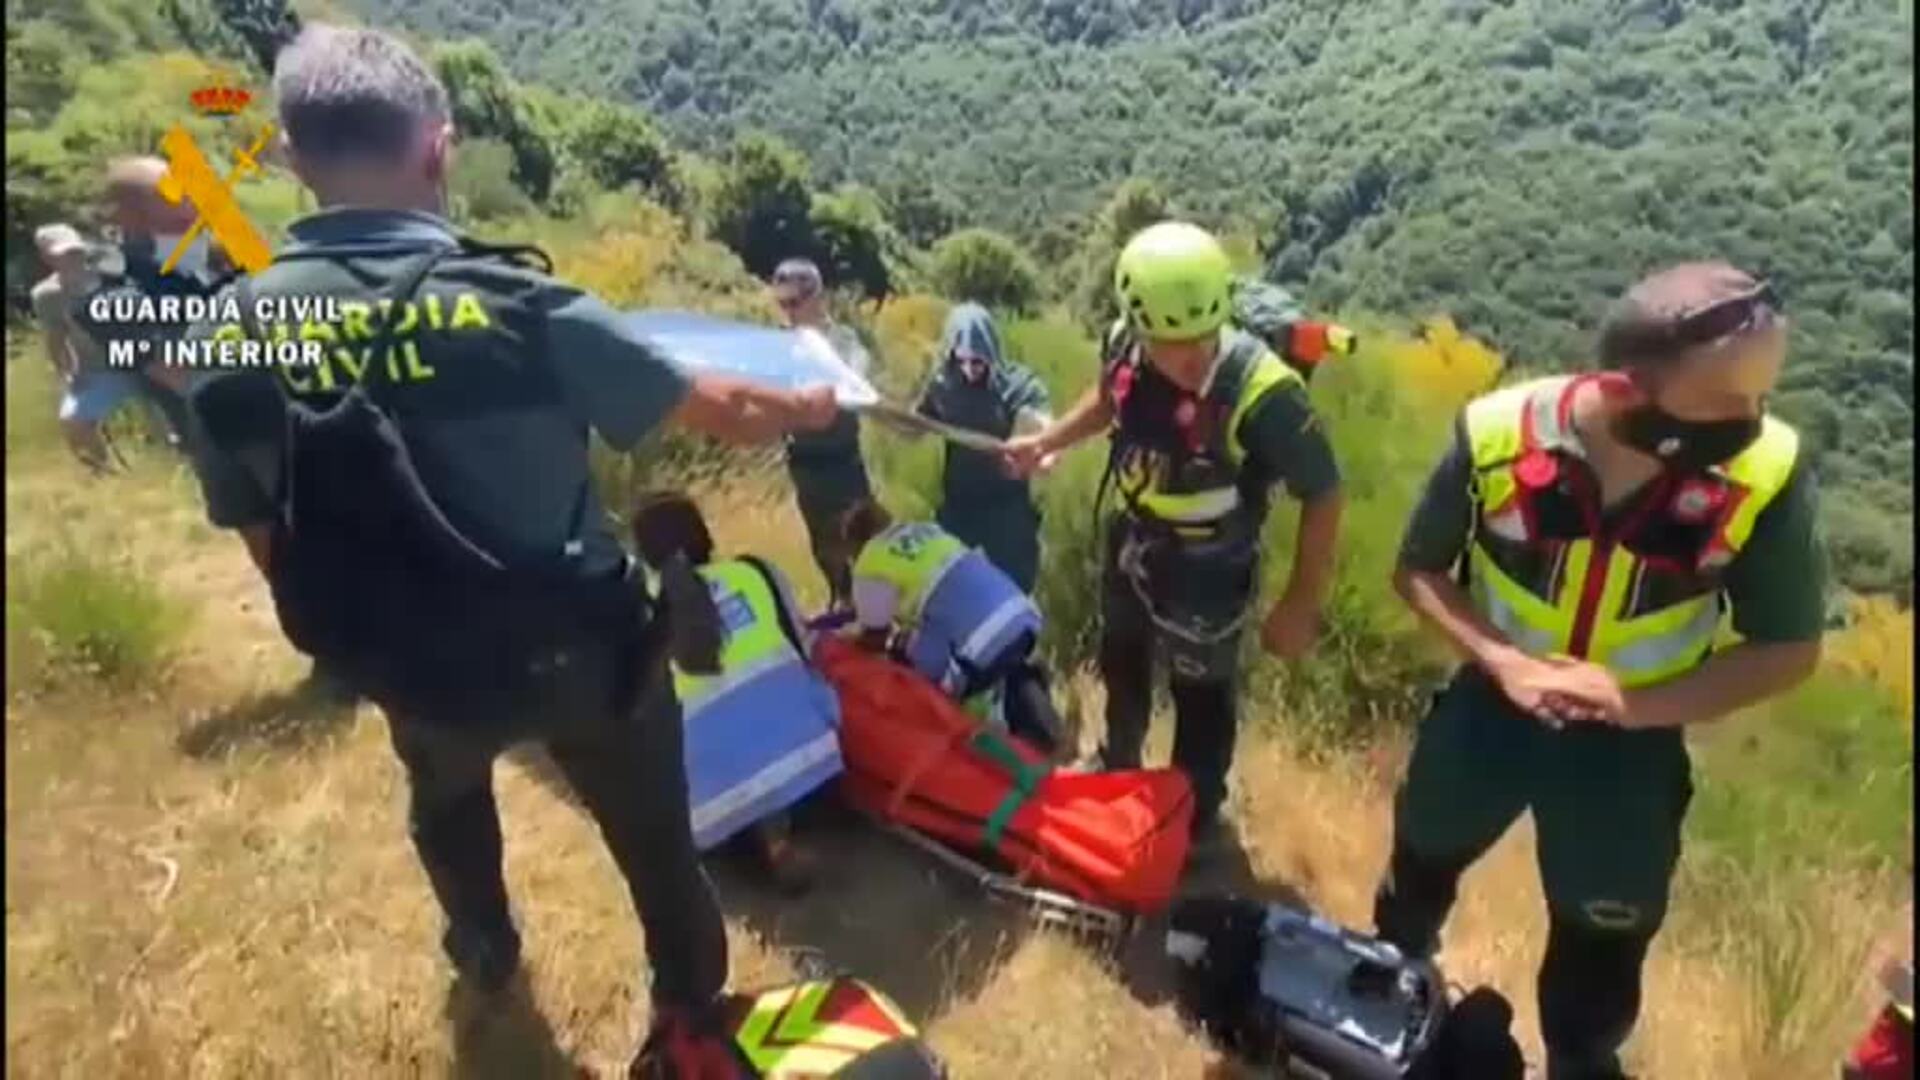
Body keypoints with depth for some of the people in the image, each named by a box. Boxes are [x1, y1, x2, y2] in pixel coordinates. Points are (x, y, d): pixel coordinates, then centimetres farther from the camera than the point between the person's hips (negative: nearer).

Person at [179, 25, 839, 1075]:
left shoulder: (233, 335, -11)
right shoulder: (518, 303, -22)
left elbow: (261, 537, -1)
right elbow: (714, 407, -13)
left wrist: (366, 641, 17)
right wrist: (807, 407, 7)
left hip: (412, 669, 4)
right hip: (582, 649, -3)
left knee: (447, 799, 36)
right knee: (653, 836, 19)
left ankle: (485, 948, 62)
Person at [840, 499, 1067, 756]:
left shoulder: (870, 566, 2)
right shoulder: (926, 529, 23)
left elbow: (875, 637, 12)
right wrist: (905, 637, 38)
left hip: (981, 647, -7)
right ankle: (1020, 691, 7)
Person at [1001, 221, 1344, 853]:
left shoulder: (1261, 390, -35)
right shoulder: (1125, 345, -19)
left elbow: (1323, 494, -24)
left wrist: (1301, 605, -20)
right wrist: (1046, 442, 0)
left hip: (1208, 568, -6)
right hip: (1132, 541, 6)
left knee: (1202, 696, 14)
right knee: (1121, 662, 28)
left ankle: (1197, 821, 42)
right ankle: (1118, 766, 58)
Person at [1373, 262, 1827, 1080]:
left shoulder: (1765, 475, -24)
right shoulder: (1497, 435, -25)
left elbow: (1789, 649, -10)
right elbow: (1418, 570, -9)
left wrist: (1636, 705, -23)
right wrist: (1505, 663, -24)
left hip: (1633, 738, 0)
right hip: (1493, 702, 1)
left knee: (1603, 945, 17)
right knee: (1422, 861, 24)